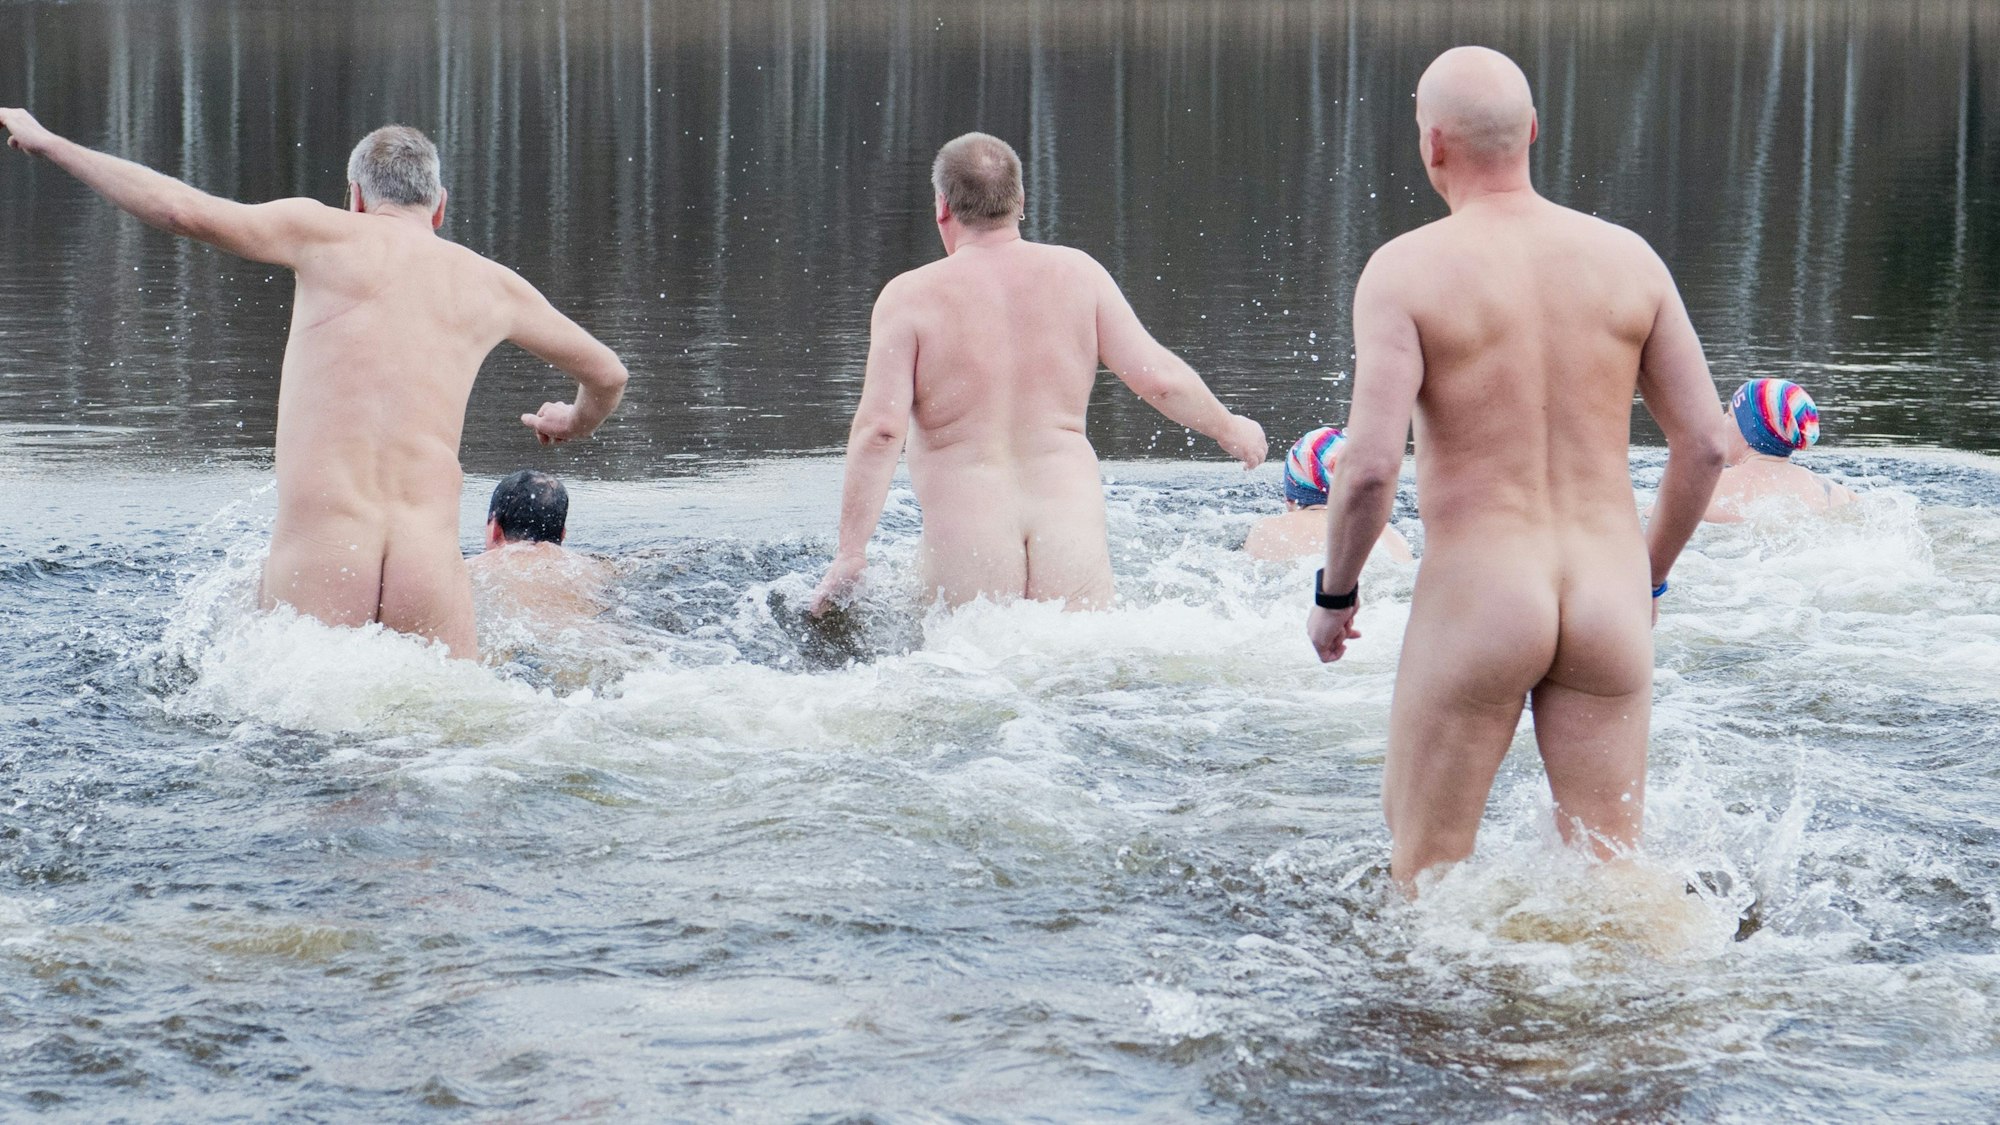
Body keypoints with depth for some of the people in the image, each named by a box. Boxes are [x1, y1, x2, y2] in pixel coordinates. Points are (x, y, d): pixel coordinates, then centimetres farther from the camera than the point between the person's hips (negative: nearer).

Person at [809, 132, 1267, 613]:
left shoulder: (910, 297, -1)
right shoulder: (1076, 273, 7)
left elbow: (881, 428, -9)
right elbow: (1160, 378, 7)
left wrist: (850, 554, -7)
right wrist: (1230, 430, 25)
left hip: (965, 538, -2)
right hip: (1073, 524, 2)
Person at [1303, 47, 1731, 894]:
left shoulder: (1406, 270, -8)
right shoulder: (1627, 259, 4)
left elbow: (1370, 466, -15)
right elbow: (1704, 443, 5)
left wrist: (1333, 592, 2)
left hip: (1475, 597, -3)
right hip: (1608, 594, 3)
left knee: (1424, 863, 14)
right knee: (1608, 867, 9)